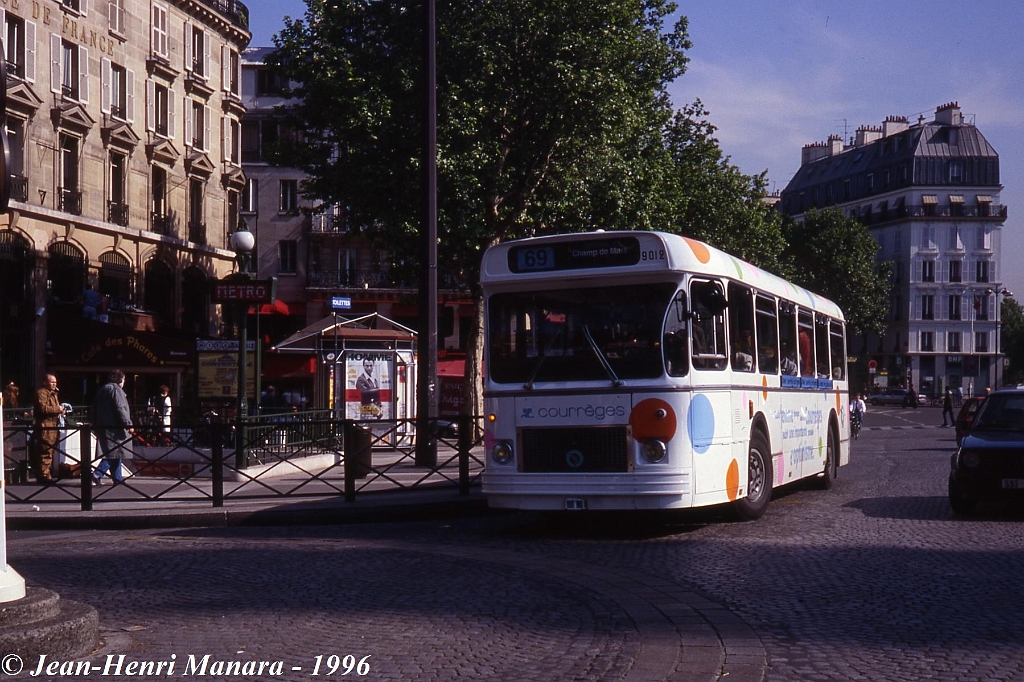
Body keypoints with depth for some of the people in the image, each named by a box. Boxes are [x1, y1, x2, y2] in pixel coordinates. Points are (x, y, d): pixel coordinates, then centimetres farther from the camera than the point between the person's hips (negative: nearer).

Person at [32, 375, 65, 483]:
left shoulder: (54, 394, 24)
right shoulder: (41, 393, -8)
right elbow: (43, 408, -22)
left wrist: (61, 410, 15)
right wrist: (58, 409, -14)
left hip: (53, 427, 10)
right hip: (45, 427, -10)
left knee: (49, 452, 12)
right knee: (46, 453, -12)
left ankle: (45, 475, 17)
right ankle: (45, 475, -12)